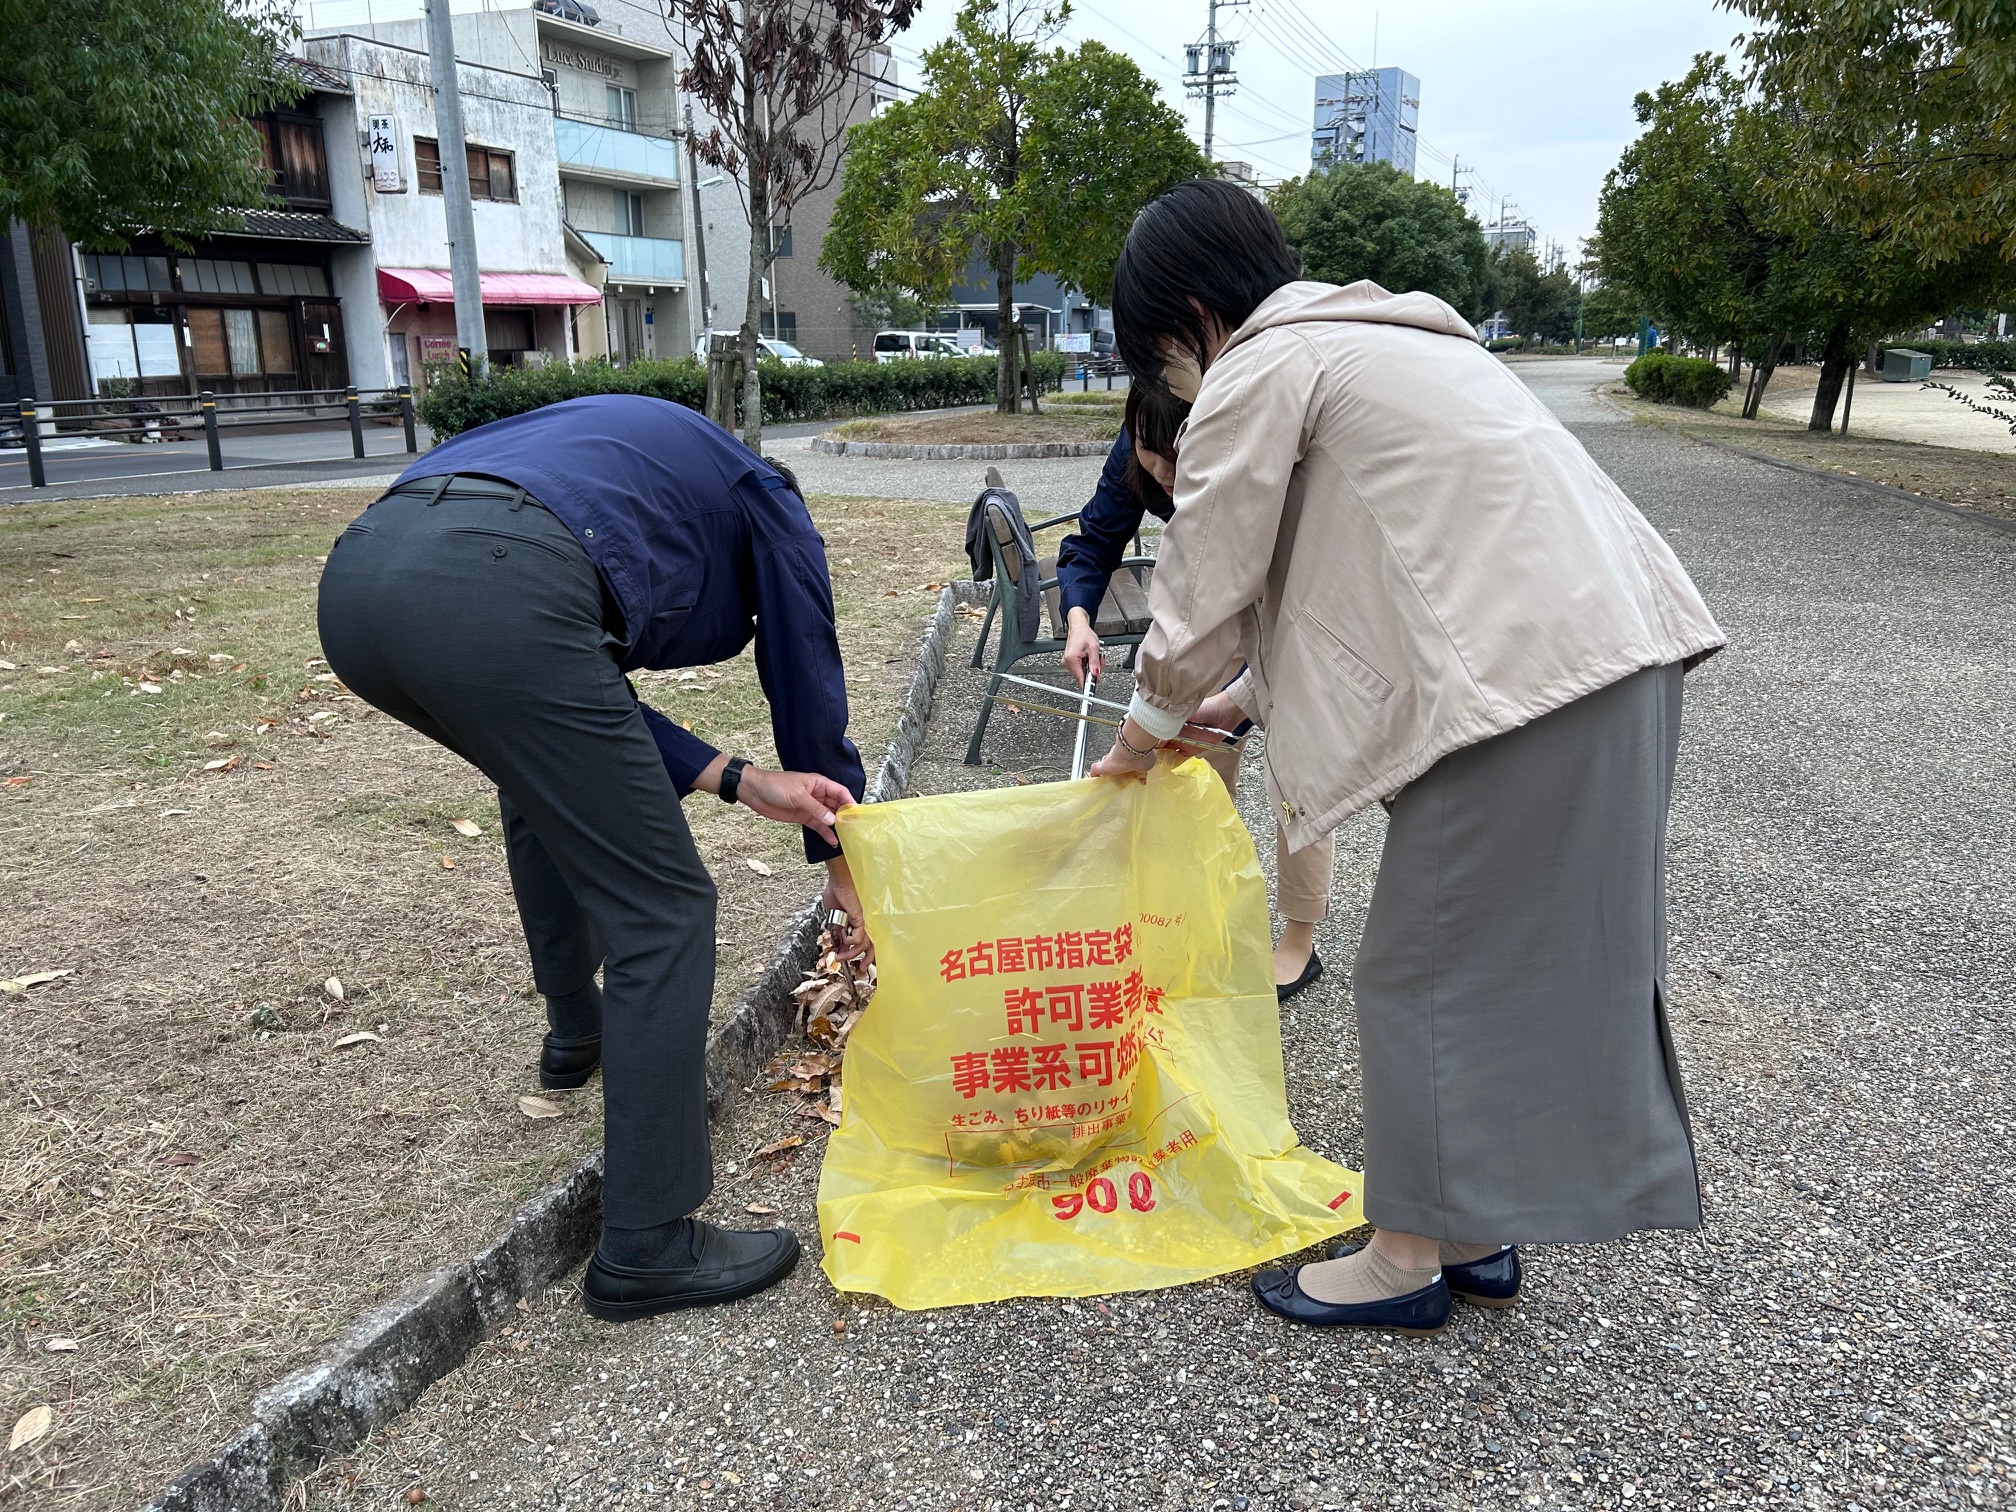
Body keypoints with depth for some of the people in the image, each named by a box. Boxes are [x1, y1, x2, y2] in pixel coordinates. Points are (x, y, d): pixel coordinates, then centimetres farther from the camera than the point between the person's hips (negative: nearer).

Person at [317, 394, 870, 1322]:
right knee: (661, 910, 3)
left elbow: (586, 703, 30)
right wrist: (845, 870, 42)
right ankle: (648, 1248, 9)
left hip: (355, 577, 8)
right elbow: (810, 691, 30)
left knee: (545, 784, 35)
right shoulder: (766, 504, 25)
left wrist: (741, 782, 21)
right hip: (494, 598, -8)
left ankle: (578, 1033, 50)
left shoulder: (624, 461, 40)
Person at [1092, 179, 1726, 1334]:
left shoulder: (1255, 371, -4)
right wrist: (1246, 698, 27)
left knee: (1427, 972, 3)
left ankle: (1411, 1255, 19)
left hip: (1523, 675, -10)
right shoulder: (1376, 338, 26)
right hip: (1619, 651, 10)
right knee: (1534, 958, 16)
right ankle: (1477, 1231, 31)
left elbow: (1208, 584, -1)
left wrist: (1152, 725, 16)